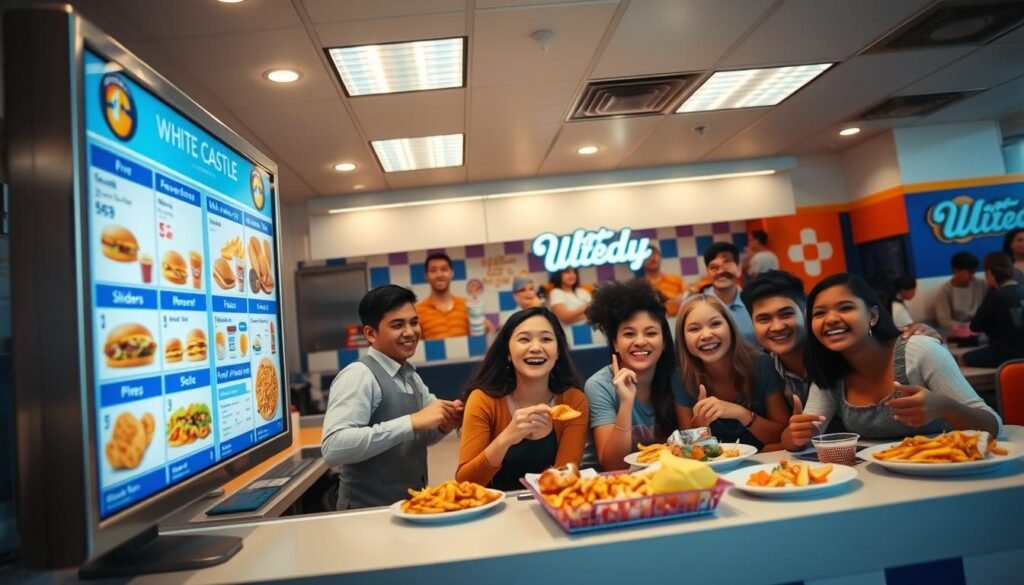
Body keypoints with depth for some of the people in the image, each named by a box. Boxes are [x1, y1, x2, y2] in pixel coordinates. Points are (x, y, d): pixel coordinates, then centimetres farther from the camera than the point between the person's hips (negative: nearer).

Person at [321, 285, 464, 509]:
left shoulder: (411, 375, 5)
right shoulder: (358, 375, -16)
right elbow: (333, 448, -27)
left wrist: (443, 424, -6)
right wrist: (412, 422, -28)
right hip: (370, 512, -6)